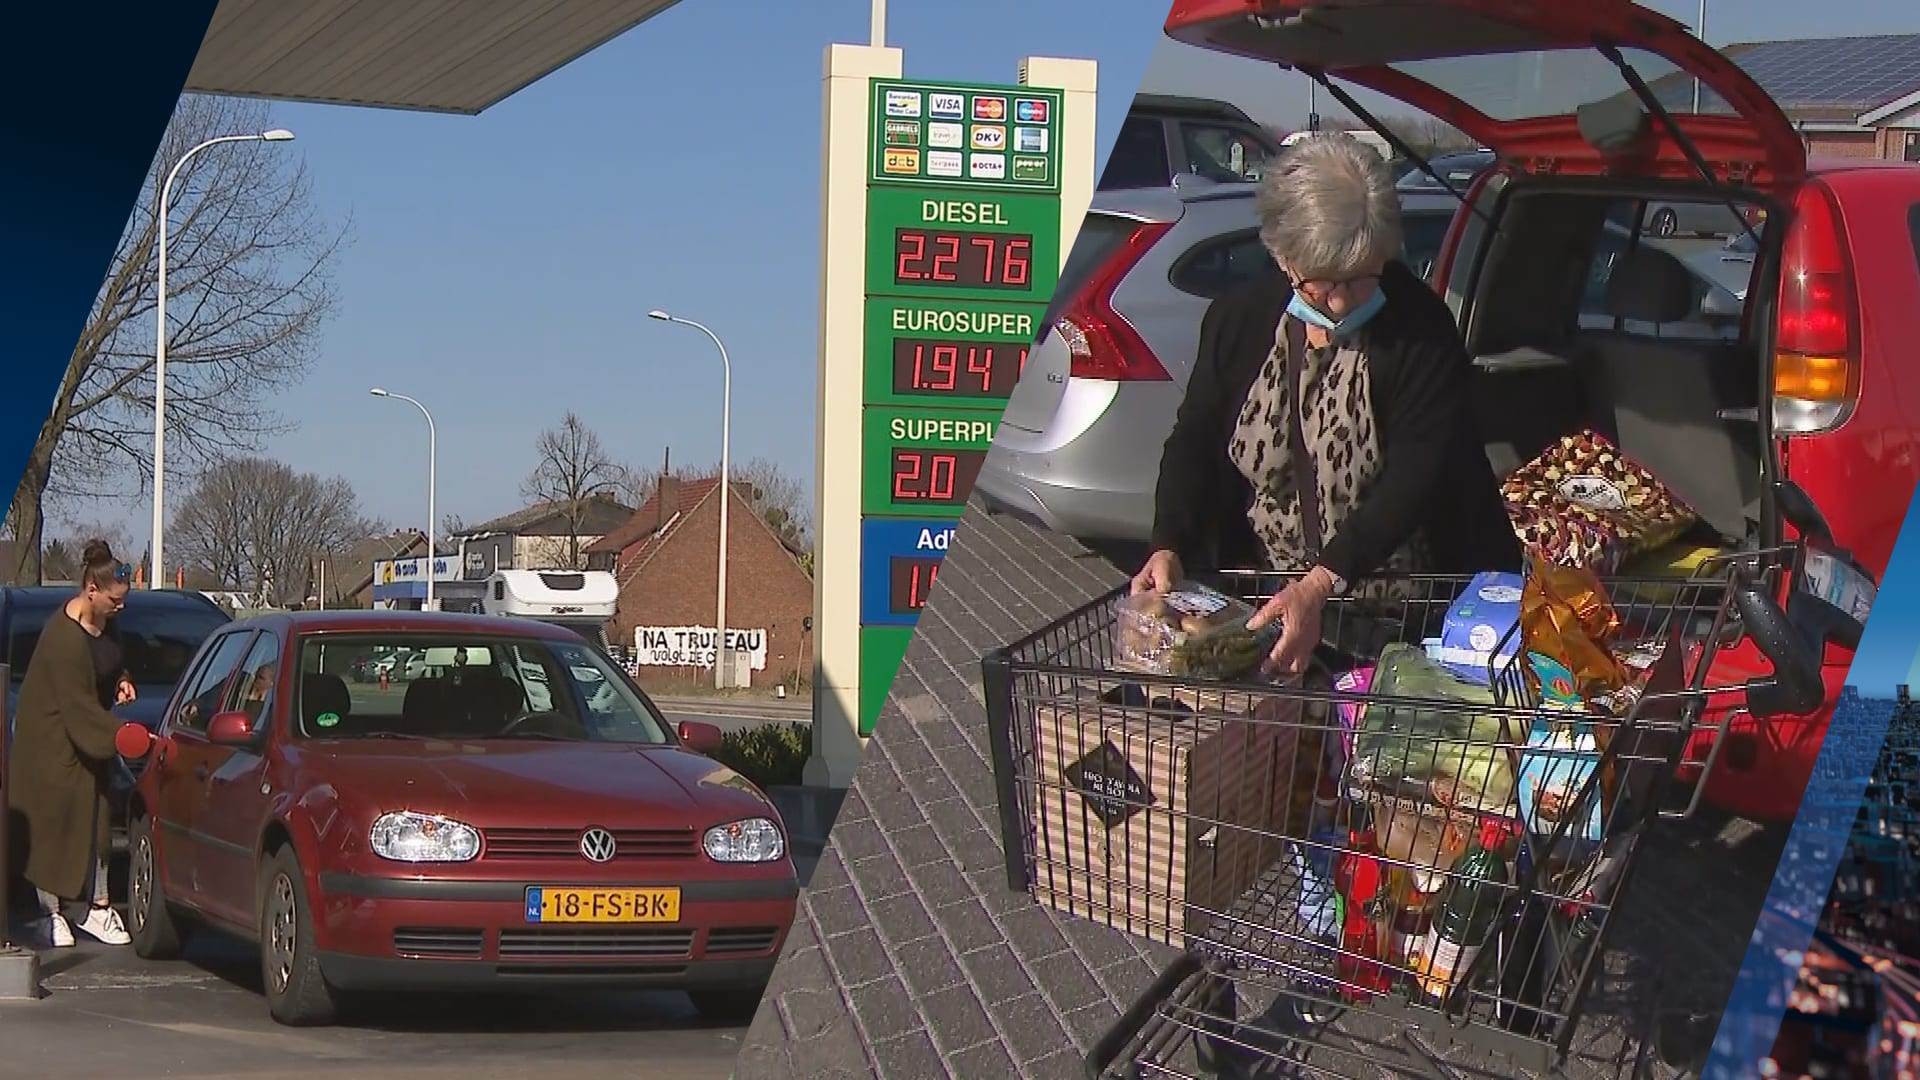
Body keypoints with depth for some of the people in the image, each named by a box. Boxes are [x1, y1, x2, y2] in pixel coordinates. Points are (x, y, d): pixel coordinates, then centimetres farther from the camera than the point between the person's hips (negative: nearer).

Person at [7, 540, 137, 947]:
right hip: (51, 737, -9)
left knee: (93, 819, 8)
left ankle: (97, 907, 13)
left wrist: (122, 681, 0)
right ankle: (52, 913, 7)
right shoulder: (66, 639, -28)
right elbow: (79, 709, -27)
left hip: (86, 735, 9)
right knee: (52, 824, -2)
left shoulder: (102, 621, -2)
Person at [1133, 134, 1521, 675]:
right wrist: (1168, 549, -10)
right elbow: (1193, 441, 9)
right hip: (1267, 590, 3)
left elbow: (1414, 477, -18)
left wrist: (1321, 585, -30)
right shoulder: (1238, 320, 4)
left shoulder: (1420, 330, -10)